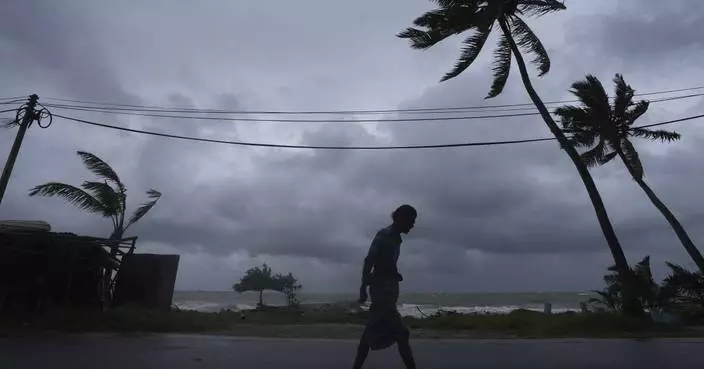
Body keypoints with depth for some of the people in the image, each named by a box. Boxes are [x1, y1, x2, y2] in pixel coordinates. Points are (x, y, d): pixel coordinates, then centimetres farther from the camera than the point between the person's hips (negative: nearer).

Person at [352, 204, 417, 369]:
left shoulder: (394, 238, 15)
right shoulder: (384, 235, -12)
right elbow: (369, 261, -18)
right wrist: (364, 287, -24)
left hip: (389, 288, 10)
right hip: (382, 289, -10)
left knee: (374, 331, 13)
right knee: (401, 333, -10)